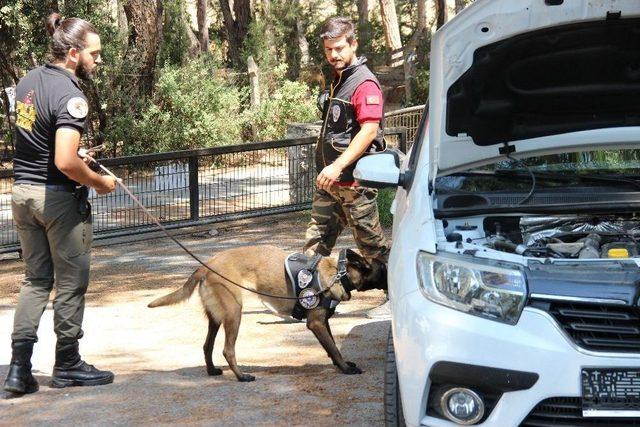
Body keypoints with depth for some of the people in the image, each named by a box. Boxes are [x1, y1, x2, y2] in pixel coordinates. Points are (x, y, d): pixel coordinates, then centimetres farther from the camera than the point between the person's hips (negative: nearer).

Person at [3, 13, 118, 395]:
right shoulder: (70, 96, -21)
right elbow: (65, 163, -29)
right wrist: (99, 182, -13)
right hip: (59, 197, -8)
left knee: (36, 279, 14)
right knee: (71, 283, 7)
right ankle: (67, 365, 17)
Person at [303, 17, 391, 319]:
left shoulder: (364, 83, -13)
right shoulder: (338, 80, 17)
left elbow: (369, 130, -22)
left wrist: (338, 166, -26)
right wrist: (327, 168, 18)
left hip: (354, 181, -9)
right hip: (329, 180, 9)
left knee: (370, 241, 0)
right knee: (316, 240, 8)